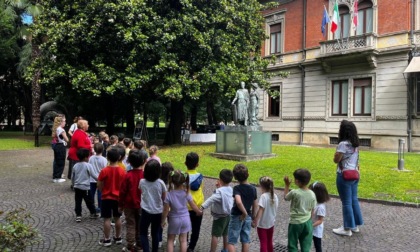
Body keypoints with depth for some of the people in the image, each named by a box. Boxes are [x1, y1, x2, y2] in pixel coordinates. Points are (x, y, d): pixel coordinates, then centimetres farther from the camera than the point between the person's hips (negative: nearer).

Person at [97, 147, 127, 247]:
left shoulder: (104, 171, -14)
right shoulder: (122, 171, -7)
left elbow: (99, 186, -8)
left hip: (107, 197, -3)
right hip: (118, 197, 3)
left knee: (107, 219, 5)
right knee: (117, 218, 14)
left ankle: (107, 239, 11)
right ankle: (118, 237, 25)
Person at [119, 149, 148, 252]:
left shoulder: (128, 175, -14)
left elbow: (122, 191, -9)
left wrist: (120, 205, 2)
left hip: (129, 205, -2)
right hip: (141, 205, 2)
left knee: (130, 225, 7)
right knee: (140, 225, 15)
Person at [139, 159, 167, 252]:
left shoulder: (142, 182, -8)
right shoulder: (160, 183, -12)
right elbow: (164, 197, -1)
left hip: (146, 211, 0)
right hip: (158, 212, 1)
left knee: (143, 233, 14)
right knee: (155, 233, 16)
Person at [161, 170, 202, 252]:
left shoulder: (169, 195, -21)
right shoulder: (186, 193, -13)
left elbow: (166, 210, -14)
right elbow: (193, 206, -1)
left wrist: (163, 221, 2)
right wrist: (199, 212, 19)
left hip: (174, 220, -2)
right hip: (185, 218, 2)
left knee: (170, 240, 16)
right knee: (183, 240, 14)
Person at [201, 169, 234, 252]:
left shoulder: (219, 191, -25)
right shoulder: (230, 189, -2)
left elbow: (211, 200, -39)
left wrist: (202, 207, -44)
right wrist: (219, 187, 1)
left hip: (220, 216, -8)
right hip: (228, 215, 8)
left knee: (215, 235, -1)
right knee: (225, 234, 22)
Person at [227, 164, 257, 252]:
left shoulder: (237, 188, -19)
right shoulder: (253, 188, -2)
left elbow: (238, 202, -36)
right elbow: (255, 205, 6)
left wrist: (244, 213, -22)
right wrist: (253, 217, 17)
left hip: (237, 217, -5)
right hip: (248, 218, 5)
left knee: (231, 242, 4)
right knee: (246, 241, 14)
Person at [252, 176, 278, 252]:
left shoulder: (263, 196, -22)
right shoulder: (275, 196, -2)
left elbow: (260, 210, -23)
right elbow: (275, 208, 6)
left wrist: (255, 221, -18)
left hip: (262, 224, -6)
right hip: (271, 223, 6)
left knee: (263, 243, 4)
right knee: (269, 242, 19)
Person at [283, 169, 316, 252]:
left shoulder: (294, 193, -19)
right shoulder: (312, 194, -7)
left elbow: (286, 198, 1)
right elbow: (312, 209, 2)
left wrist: (287, 185, 8)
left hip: (295, 223, -4)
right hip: (307, 222, 4)